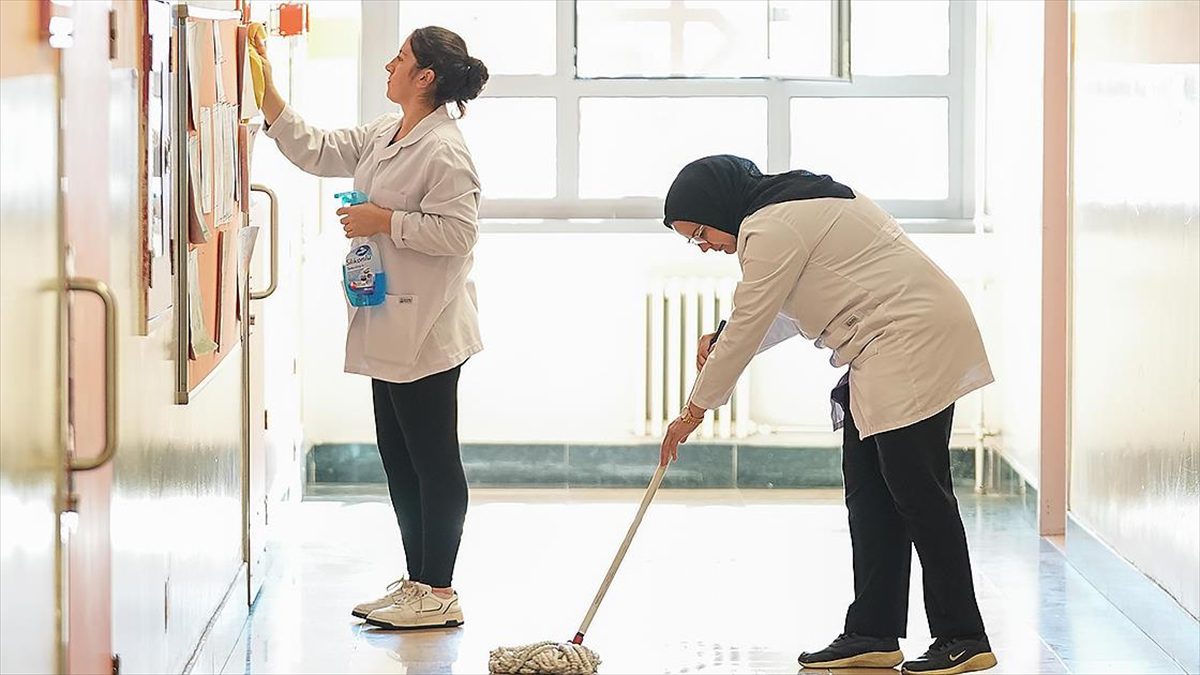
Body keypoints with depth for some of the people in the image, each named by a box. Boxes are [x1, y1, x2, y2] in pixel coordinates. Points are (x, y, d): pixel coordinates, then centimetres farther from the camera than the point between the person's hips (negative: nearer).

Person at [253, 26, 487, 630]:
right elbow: (315, 151, 19)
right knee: (399, 459, 14)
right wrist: (267, 93, 14)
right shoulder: (384, 135, 13)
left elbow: (457, 231, -22)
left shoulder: (443, 149, -17)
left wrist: (384, 221, -17)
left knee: (432, 459, -2)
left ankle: (439, 592, 5)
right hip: (389, 326, 10)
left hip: (424, 331, -10)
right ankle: (417, 582, 23)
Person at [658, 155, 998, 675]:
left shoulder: (773, 229, -15)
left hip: (915, 340, -11)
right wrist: (722, 342, 11)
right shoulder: (794, 206, 18)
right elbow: (786, 313, 25)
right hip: (882, 355, 11)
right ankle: (872, 633, 9)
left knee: (918, 491, -10)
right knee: (868, 490, 8)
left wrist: (696, 409, -3)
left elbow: (748, 325, -12)